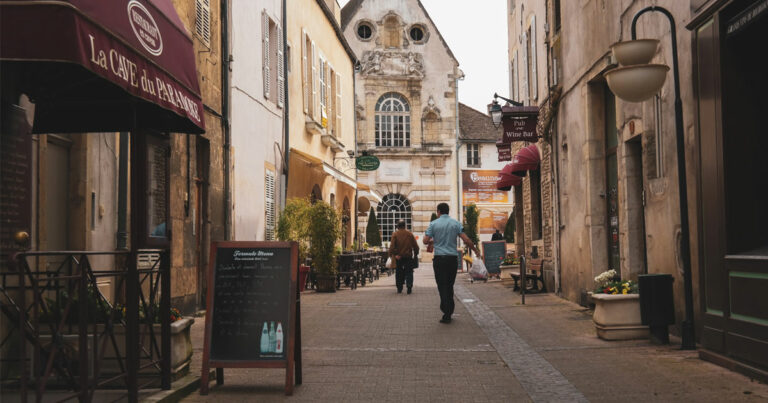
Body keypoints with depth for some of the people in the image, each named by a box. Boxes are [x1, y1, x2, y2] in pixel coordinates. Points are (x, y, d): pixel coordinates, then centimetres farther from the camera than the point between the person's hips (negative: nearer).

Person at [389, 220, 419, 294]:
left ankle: (399, 289, 13)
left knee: (399, 272, 10)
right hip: (408, 257, 0)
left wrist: (391, 254, -8)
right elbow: (415, 246, 5)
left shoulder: (395, 234, -2)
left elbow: (392, 246, -11)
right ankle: (409, 286, -10)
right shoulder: (410, 234, 3)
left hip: (398, 257, 0)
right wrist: (415, 254, 15)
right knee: (409, 272, 5)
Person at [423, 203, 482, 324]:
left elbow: (425, 241, -3)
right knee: (449, 286, 13)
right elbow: (466, 240, -3)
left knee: (442, 286, -1)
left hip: (439, 258, -2)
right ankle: (449, 313, 16)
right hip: (453, 258, 2)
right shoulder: (456, 223, 4)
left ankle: (446, 313, -13)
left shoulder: (434, 224, 0)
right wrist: (476, 250, 10)